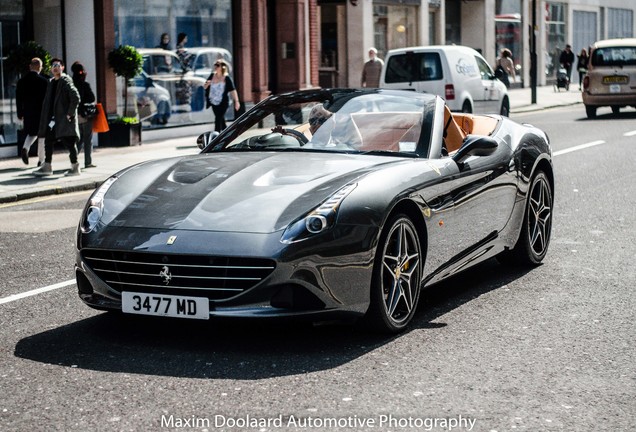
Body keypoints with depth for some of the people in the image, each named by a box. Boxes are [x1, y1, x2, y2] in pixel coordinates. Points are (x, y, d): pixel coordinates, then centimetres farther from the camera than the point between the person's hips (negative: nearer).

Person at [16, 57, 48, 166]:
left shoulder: (22, 81, 1)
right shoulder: (43, 81, -10)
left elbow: (18, 99, 5)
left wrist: (20, 113, 12)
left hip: (28, 112, 3)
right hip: (41, 112, -3)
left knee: (32, 133, 19)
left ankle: (25, 148, -9)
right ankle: (41, 160, 9)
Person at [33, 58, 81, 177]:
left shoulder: (66, 81, -8)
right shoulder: (51, 83, 16)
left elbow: (76, 97, -18)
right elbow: (48, 101, 22)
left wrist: (70, 113, -17)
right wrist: (46, 117, 13)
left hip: (64, 118, -8)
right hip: (53, 117, 8)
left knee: (69, 141, -5)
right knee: (48, 140, 8)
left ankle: (75, 167, 2)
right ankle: (47, 166, 16)